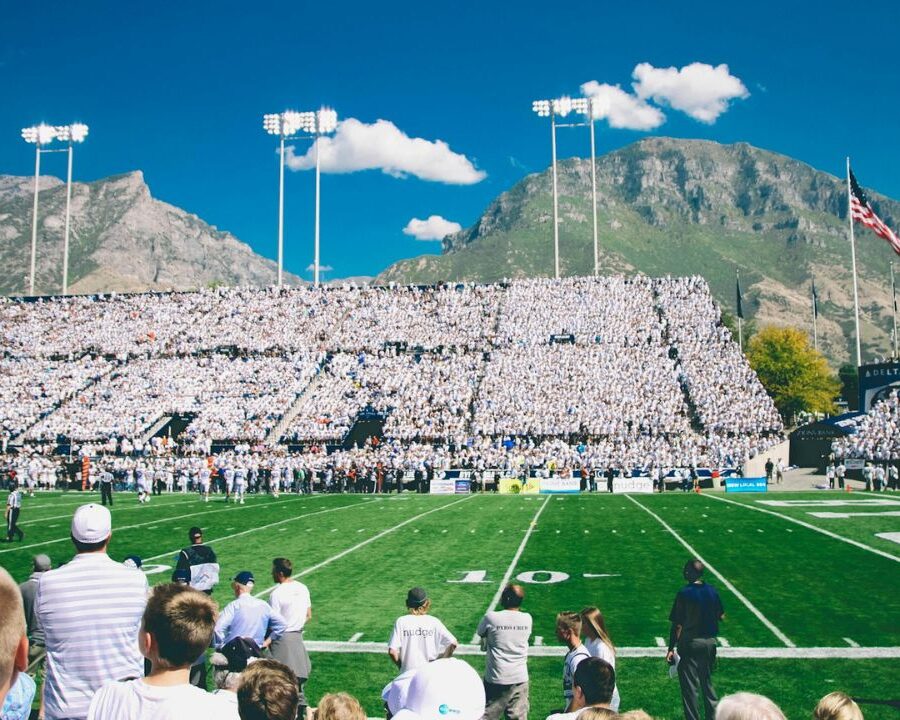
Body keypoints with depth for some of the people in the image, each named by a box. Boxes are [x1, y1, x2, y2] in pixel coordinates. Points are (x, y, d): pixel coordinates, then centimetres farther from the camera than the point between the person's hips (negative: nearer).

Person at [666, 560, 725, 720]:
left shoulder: (684, 593, -15)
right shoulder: (712, 591, -1)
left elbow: (677, 624, -14)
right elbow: (721, 616, 11)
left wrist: (671, 649, -9)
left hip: (690, 643, -5)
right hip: (710, 642, 5)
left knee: (689, 685, 5)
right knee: (707, 682, 20)